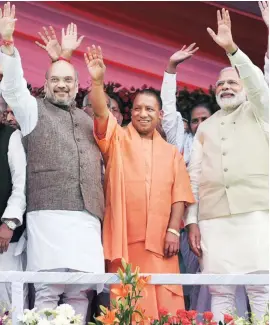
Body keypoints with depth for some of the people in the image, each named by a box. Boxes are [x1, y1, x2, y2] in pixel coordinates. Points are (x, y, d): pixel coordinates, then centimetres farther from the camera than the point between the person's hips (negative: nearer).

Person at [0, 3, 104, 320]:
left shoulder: (87, 119, 25)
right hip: (49, 213, -4)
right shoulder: (34, 109, 14)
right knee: (48, 291, -10)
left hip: (88, 216, 4)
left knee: (80, 292, -1)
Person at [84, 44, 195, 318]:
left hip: (160, 239, 2)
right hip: (124, 238, -2)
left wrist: (173, 230, -5)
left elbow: (179, 195, 7)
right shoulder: (117, 139, 7)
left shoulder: (171, 152, 13)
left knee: (166, 304, 1)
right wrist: (97, 82, -28)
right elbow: (101, 114, -12)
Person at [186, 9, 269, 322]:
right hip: (213, 218, 3)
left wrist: (231, 48, -17)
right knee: (220, 291, -1)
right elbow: (194, 175, 16)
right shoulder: (205, 127, 23)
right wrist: (192, 220, 6)